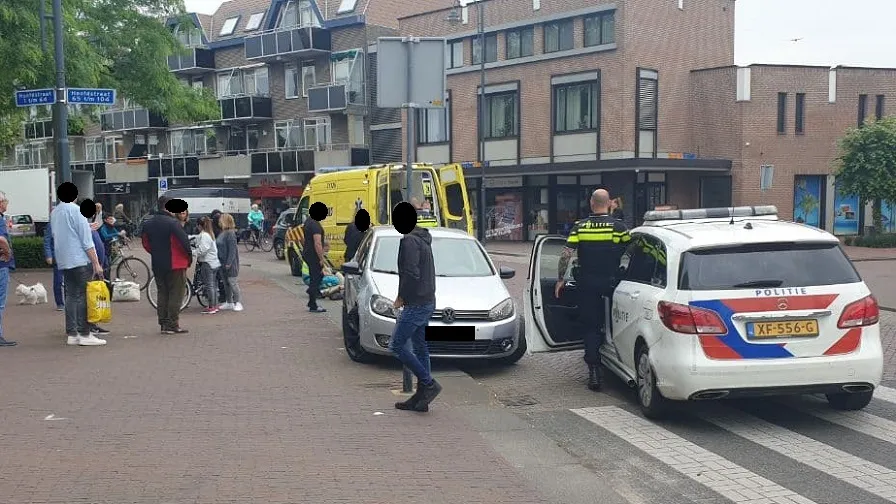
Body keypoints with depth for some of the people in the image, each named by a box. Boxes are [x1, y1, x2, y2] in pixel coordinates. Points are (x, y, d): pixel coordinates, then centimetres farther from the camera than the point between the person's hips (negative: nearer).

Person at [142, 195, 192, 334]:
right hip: (175, 265, -7)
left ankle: (163, 324, 16)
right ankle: (173, 325, -1)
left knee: (162, 294, 14)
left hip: (157, 265, 7)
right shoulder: (173, 223, -15)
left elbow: (146, 243, 15)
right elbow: (184, 242, -17)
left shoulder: (148, 224, 8)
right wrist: (189, 257, -3)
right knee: (175, 294, 0)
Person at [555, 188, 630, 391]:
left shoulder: (580, 227, -1)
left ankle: (594, 372, 0)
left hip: (587, 284, 1)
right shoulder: (618, 227, -4)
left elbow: (565, 255, -5)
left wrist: (560, 279, 4)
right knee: (614, 327, 13)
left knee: (590, 328, 5)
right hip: (610, 283, -1)